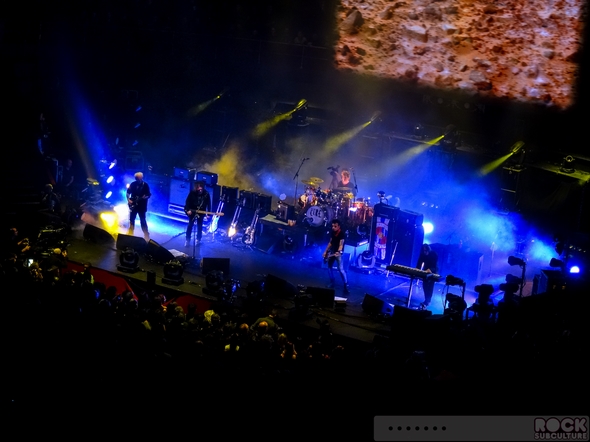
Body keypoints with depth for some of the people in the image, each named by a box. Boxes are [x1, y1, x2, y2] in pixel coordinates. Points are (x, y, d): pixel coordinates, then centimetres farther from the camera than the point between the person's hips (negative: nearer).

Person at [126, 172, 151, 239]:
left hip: (142, 206, -3)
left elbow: (149, 195, -4)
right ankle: (130, 233, 29)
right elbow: (128, 192, 8)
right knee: (131, 219, 13)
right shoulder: (133, 184, -2)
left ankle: (146, 235, 3)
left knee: (143, 221, -3)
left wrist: (146, 197, -26)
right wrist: (128, 199, -6)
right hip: (133, 205, 3)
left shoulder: (145, 185, -7)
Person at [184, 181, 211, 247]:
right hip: (192, 211, 0)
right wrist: (188, 210, -17)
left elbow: (208, 204, -4)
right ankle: (187, 240, 9)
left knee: (199, 226, 8)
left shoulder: (206, 194, -9)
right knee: (190, 225, 0)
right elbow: (187, 201, -7)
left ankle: (198, 239, 22)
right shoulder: (192, 193, -11)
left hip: (201, 212, 1)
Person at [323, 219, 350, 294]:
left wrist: (338, 252, -44)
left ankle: (346, 285, -11)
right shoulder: (333, 232, 7)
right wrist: (326, 251, 16)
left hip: (338, 253, -8)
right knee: (329, 266, 13)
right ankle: (332, 282, 28)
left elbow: (341, 244, -27)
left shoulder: (341, 233, -17)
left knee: (340, 269, -15)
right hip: (331, 251, 8)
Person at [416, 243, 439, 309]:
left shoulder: (434, 255, -24)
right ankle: (427, 300, 18)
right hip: (425, 271, 4)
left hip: (433, 272, -4)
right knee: (424, 285, 0)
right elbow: (419, 263, -14)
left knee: (430, 286, -12)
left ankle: (426, 302, -15)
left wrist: (430, 270, -48)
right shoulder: (422, 254, -12)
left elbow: (435, 265, -30)